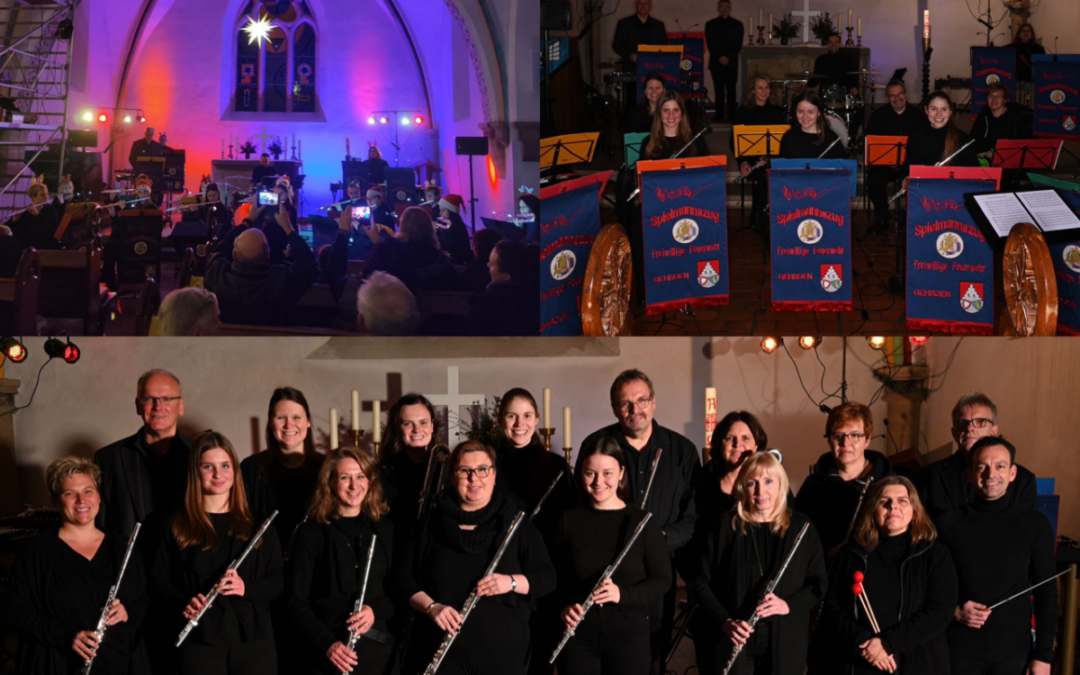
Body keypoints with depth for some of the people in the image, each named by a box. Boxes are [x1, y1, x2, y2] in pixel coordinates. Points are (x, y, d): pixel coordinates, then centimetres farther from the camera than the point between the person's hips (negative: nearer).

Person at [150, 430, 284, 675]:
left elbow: (278, 579, 8)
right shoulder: (177, 527, 6)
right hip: (199, 640, -1)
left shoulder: (257, 525, 10)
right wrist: (183, 604, -16)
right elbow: (159, 581, 4)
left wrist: (247, 588, -12)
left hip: (253, 638, 1)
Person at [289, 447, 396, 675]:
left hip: (377, 648, 3)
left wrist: (376, 610, -12)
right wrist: (326, 643, -19)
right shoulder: (312, 533, -2)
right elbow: (297, 601, -5)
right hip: (326, 653, -2)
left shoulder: (384, 529, 7)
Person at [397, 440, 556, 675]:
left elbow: (547, 577, 1)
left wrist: (512, 582, -19)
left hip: (503, 653, 0)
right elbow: (404, 577, 7)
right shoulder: (431, 524, 7)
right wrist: (431, 607, -11)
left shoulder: (515, 523, 4)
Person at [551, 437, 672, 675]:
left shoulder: (642, 521, -3)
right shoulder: (568, 521, 2)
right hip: (578, 635, 1)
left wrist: (622, 594, -20)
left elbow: (662, 580, -3)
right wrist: (563, 608, -14)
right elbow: (554, 577, 6)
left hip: (629, 635, -1)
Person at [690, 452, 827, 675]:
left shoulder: (801, 528, 5)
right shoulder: (725, 526, 2)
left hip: (784, 645, 1)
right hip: (730, 643, -1)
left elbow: (818, 584, 5)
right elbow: (700, 580, 2)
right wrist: (725, 621, -13)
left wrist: (788, 605, -14)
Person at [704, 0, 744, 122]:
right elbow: (710, 44, 3)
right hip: (716, 62, 0)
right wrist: (720, 57, -9)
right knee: (719, 90, -2)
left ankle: (732, 116, -3)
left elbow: (738, 45, 4)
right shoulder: (710, 24, 9)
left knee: (731, 89, -4)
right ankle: (719, 115, -1)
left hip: (732, 62, 0)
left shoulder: (737, 24, 10)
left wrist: (728, 57, -9)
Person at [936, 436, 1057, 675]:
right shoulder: (948, 524, 3)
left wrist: (1044, 655, -1)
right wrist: (953, 611, -10)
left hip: (1014, 653, 0)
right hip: (959, 651, 0)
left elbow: (1046, 593, 4)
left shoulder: (1035, 524, 3)